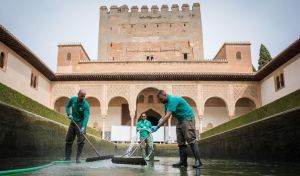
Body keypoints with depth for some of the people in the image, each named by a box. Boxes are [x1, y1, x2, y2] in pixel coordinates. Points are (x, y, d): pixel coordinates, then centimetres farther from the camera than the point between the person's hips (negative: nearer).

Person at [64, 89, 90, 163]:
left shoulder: (86, 105, -21)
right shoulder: (72, 99, -7)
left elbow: (86, 117, -27)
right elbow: (67, 106, 10)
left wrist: (83, 127, -39)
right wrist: (69, 114, -9)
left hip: (81, 124, -4)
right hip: (73, 122, 5)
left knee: (81, 141, -9)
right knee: (68, 140, 8)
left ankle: (78, 158, 0)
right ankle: (67, 156, 20)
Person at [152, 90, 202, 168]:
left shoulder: (172, 100, -23)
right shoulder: (166, 102, 8)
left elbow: (168, 116, -30)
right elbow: (166, 115, 11)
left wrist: (157, 126, -30)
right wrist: (161, 122, -9)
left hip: (188, 118, -10)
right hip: (180, 120, 10)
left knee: (191, 140, -14)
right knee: (180, 142, 3)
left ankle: (198, 161, -13)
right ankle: (183, 161, 3)